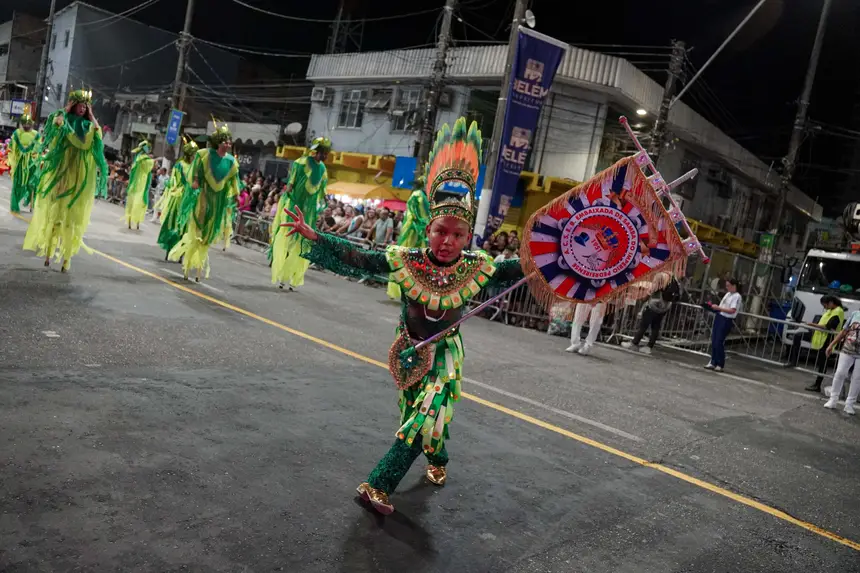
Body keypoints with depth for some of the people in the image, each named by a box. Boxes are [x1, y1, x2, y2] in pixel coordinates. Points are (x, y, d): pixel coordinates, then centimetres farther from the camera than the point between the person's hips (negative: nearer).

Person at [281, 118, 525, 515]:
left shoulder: (476, 269, -17)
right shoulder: (406, 261, -19)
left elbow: (517, 271, -5)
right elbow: (355, 258, -18)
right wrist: (311, 236, -24)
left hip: (445, 353, -1)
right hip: (409, 349, 1)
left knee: (423, 420, -8)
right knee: (418, 413, 19)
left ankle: (379, 486, 3)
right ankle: (438, 461, 49)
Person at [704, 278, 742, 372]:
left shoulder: (737, 296, -10)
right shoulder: (728, 294, 15)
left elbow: (732, 310, -20)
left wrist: (718, 308, -20)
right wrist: (714, 307, 5)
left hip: (727, 321, -8)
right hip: (719, 317, 8)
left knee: (719, 342, -7)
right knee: (713, 341, 7)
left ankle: (720, 365, 4)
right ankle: (713, 362, 15)